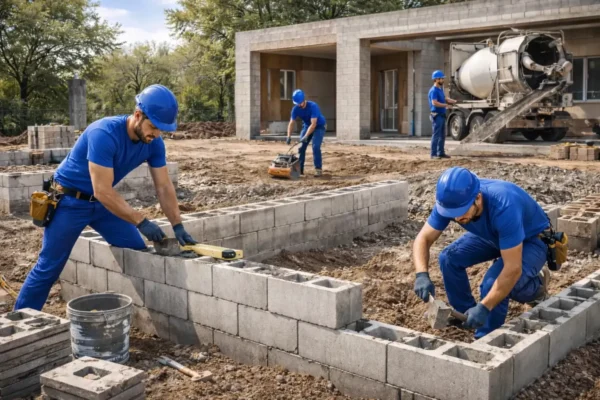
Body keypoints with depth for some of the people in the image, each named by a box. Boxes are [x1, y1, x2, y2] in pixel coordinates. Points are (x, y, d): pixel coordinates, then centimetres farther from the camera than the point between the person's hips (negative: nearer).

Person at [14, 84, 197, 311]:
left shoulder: (154, 143, -12)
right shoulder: (104, 134, -33)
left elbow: (164, 187, -6)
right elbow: (102, 191, -33)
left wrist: (177, 226, -16)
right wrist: (141, 222, -34)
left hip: (103, 201, 6)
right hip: (70, 201, -6)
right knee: (48, 268, 0)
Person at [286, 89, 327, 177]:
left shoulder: (313, 106, -31)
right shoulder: (296, 109, -16)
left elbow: (313, 124, -36)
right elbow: (291, 123, -16)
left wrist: (306, 136, -43)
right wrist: (289, 136, -30)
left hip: (319, 127, -5)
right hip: (307, 126, 5)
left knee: (315, 146, -22)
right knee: (301, 147, -3)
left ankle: (318, 169, -16)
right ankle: (299, 169, 6)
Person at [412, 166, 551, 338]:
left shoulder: (503, 207, -42)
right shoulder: (450, 201, -25)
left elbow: (513, 269, -40)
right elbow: (423, 238, -20)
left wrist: (484, 307, -43)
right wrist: (422, 275, -38)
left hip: (532, 240, -6)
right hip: (494, 235, 6)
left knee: (493, 281, -30)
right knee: (449, 258, -12)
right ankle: (465, 314, 8)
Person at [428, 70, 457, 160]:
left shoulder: (440, 89, 15)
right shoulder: (434, 90, -14)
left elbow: (444, 98, 24)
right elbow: (434, 103, -25)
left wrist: (454, 101, 7)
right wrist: (446, 105, -18)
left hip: (442, 115, 10)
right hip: (437, 115, -10)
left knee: (442, 135, 13)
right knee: (436, 135, -8)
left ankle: (441, 153, 19)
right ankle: (433, 154, -4)